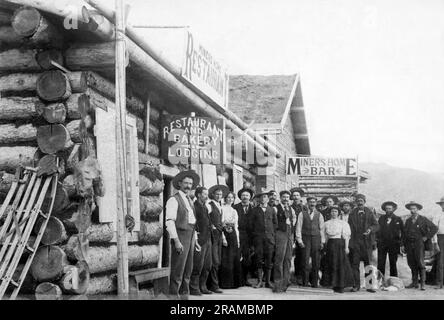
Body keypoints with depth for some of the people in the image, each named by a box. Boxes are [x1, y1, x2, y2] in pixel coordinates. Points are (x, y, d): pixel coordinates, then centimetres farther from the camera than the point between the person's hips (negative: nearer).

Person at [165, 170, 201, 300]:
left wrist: (195, 240, 17)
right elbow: (169, 221, -15)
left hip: (190, 236, 8)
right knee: (177, 270, -8)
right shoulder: (174, 200, -7)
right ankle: (173, 295, -2)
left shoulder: (189, 201, 19)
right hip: (180, 237, -8)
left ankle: (184, 295, 19)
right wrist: (176, 241, -21)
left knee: (188, 270, 11)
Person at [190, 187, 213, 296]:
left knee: (207, 265, 11)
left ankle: (202, 287, 20)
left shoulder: (205, 207, 19)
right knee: (198, 265, -7)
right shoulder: (194, 206, -9)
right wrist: (196, 233, -18)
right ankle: (194, 288, 0)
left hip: (207, 239, 9)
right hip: (199, 239, -9)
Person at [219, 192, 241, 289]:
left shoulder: (234, 211, 17)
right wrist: (223, 237, -18)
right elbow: (220, 224, -10)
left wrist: (238, 240, 12)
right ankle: (224, 283, -1)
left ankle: (234, 282, 12)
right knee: (225, 259, -7)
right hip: (224, 234, -6)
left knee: (235, 259, 5)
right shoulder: (222, 208, -3)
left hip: (233, 235, 6)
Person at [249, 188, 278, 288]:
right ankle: (259, 281, 0)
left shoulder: (272, 209, 11)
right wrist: (254, 234, 3)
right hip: (258, 237, -1)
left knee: (269, 260, -1)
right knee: (259, 259, -3)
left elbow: (275, 223, 15)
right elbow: (251, 224, 10)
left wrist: (272, 232, 6)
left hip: (269, 237, 1)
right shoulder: (255, 210, 8)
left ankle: (268, 281, 5)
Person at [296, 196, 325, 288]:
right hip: (306, 239, -1)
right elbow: (298, 227, 3)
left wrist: (322, 242, 4)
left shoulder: (319, 215, 10)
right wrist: (299, 240, -4)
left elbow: (322, 228, 10)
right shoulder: (302, 214, 5)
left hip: (316, 239, 2)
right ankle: (305, 282, 0)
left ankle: (314, 283, 8)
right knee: (306, 261, -5)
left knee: (316, 261, 1)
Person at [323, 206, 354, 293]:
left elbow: (346, 236, -1)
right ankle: (334, 285, 8)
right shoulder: (327, 223, 12)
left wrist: (346, 247, -9)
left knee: (341, 264, -5)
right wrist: (326, 246, 9)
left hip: (340, 243, -3)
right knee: (332, 264, 1)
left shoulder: (343, 223, 3)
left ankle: (340, 286, 0)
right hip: (330, 244, 3)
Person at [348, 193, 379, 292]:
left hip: (367, 241, 0)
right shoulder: (352, 213, 8)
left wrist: (370, 229, -17)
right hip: (355, 242, 0)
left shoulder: (369, 213, 7)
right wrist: (349, 241, -4)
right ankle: (356, 284, 3)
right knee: (355, 264, -2)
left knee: (368, 263, 2)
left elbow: (376, 225, 5)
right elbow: (349, 227, 5)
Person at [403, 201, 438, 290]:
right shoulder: (408, 221, 15)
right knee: (411, 263, 4)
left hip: (419, 243, -4)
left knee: (420, 262, -10)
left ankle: (423, 283, -8)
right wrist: (404, 245, 11)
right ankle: (414, 282, 11)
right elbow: (405, 233, 18)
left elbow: (434, 228, 2)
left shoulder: (423, 219, 2)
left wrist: (427, 237, -3)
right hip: (409, 244, 4)